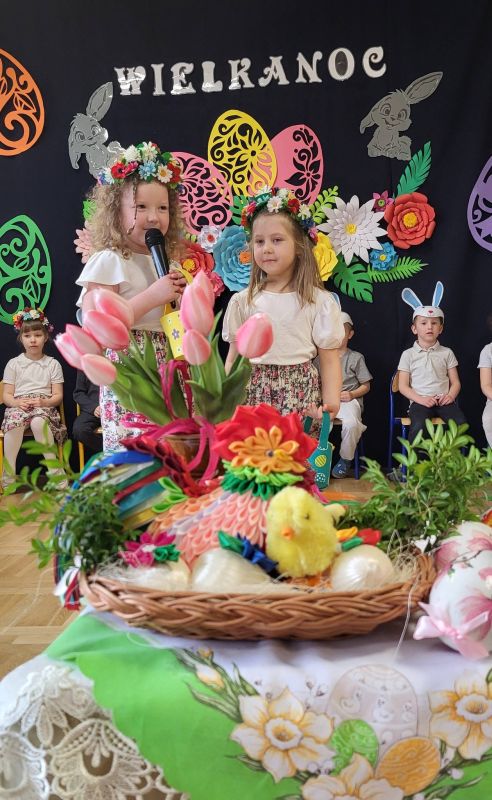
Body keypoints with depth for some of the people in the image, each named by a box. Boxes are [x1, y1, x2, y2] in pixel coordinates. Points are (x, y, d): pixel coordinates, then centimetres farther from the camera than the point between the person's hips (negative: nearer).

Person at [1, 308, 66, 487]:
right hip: (19, 406, 1)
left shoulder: (53, 364, 10)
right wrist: (17, 402, -14)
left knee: (38, 422, -38)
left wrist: (44, 402, -15)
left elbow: (58, 395, 5)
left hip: (44, 406, -1)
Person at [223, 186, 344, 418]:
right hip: (252, 392, 2)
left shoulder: (319, 301, -1)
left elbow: (329, 360, 0)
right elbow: (233, 358, 10)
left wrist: (330, 403, -11)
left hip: (301, 393, -1)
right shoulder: (243, 301, 6)